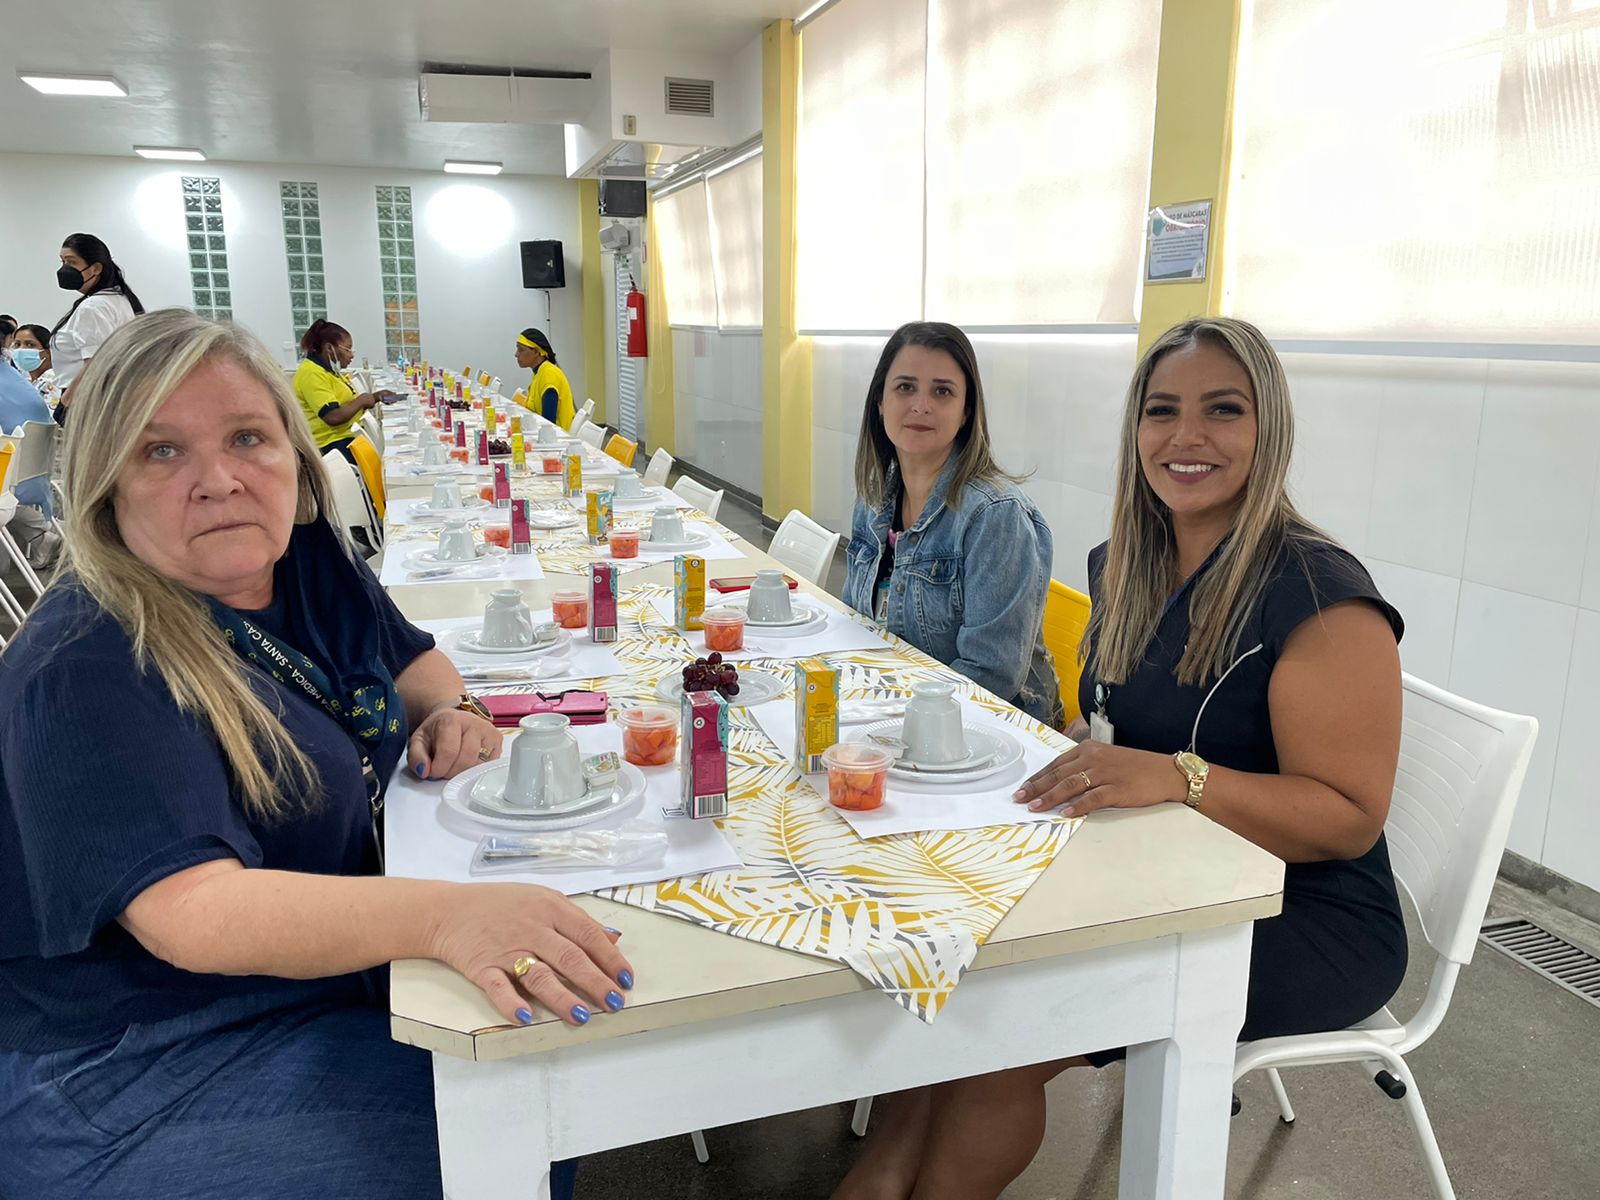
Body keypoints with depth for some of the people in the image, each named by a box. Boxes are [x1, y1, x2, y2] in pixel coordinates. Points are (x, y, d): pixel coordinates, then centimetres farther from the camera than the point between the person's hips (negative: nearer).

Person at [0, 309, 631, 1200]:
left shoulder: (304, 560, -1)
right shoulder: (87, 673, -24)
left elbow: (411, 656, 15)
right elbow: (190, 911, -34)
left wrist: (448, 713, -8)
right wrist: (448, 913, -47)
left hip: (335, 976, 7)